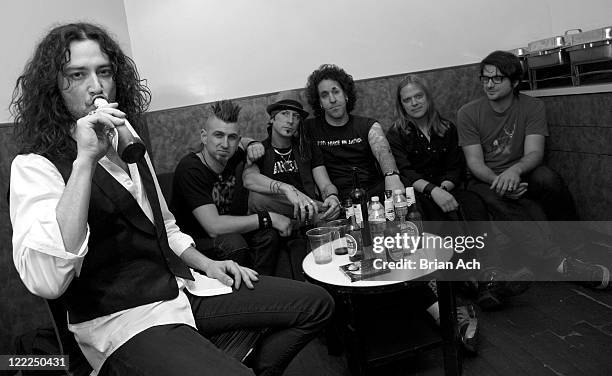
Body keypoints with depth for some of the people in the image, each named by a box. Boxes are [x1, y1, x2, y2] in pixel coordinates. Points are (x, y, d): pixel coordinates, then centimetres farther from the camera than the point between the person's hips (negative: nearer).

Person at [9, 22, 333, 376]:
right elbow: (45, 281, -28)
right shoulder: (35, 166, -10)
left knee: (316, 303, 3)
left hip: (180, 284, 7)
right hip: (122, 318, -7)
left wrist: (206, 263, 9)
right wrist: (85, 159, -28)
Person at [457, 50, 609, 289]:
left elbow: (534, 153, -14)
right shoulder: (468, 114, -5)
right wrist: (499, 180, -31)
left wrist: (515, 171, -38)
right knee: (498, 202, -35)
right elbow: (475, 162, -10)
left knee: (548, 178, -32)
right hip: (486, 179, -1)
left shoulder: (532, 107, -3)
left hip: (521, 174, 1)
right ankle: (558, 262, -40)